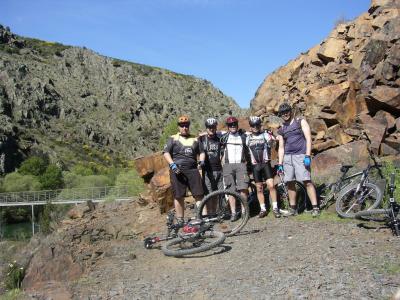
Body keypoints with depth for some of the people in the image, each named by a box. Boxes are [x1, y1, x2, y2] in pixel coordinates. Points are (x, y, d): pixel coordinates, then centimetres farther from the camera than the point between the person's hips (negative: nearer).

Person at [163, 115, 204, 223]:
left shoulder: (195, 139, 18)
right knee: (179, 196, 1)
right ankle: (180, 220, 9)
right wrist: (172, 164, -15)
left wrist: (201, 161, 1)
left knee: (199, 194, -5)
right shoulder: (173, 139, 8)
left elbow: (201, 152, 23)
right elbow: (166, 153, 0)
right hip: (177, 170, -2)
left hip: (192, 170, 2)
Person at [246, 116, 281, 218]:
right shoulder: (248, 138, 10)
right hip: (255, 165, 3)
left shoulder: (265, 135, 3)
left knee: (271, 185, -11)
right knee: (259, 189, 6)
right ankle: (263, 209, 14)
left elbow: (272, 140, -9)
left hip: (266, 164, -3)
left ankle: (275, 208, -1)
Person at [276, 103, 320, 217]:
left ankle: (315, 208, -10)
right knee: (290, 182, 2)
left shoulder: (301, 121, 5)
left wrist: (307, 155, -14)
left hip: (301, 156, -4)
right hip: (287, 157, 5)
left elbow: (308, 138, -3)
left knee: (307, 181, -12)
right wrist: (280, 164, 9)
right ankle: (292, 208, 11)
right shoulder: (281, 129, 16)